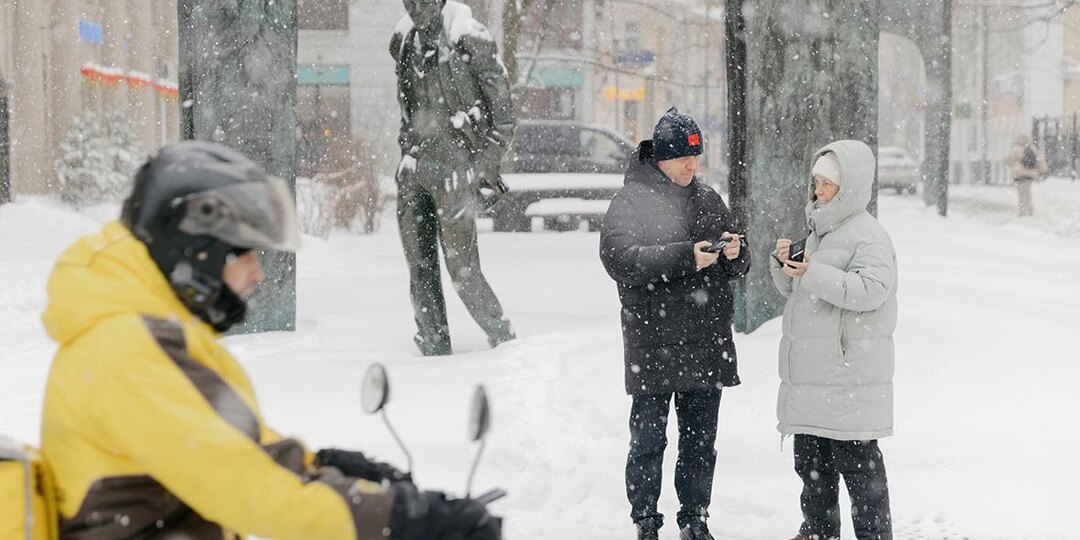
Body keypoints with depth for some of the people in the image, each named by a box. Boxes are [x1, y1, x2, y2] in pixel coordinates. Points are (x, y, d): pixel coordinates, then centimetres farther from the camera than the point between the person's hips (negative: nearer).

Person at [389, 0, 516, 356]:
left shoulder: (468, 38, -8)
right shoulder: (404, 40, 11)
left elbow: (502, 110, -6)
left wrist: (488, 163, -9)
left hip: (455, 166, -6)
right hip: (414, 168, 6)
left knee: (463, 269, -7)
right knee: (420, 267, 5)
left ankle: (504, 342, 8)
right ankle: (435, 349, 12)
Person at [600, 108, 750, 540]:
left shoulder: (708, 199, 13)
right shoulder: (630, 200, -4)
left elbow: (738, 268, 18)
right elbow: (620, 259, -18)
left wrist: (734, 253, -7)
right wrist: (686, 257, -26)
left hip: (707, 348, 5)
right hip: (653, 348, -5)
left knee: (701, 442, 12)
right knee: (649, 441, 1)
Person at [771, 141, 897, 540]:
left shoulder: (868, 236, -10)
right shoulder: (818, 230, 17)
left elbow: (870, 290, -24)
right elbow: (794, 289, 24)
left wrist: (814, 273, -29)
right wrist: (784, 263, 3)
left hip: (849, 374, -9)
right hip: (810, 369, 9)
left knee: (856, 462, -5)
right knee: (811, 460, 16)